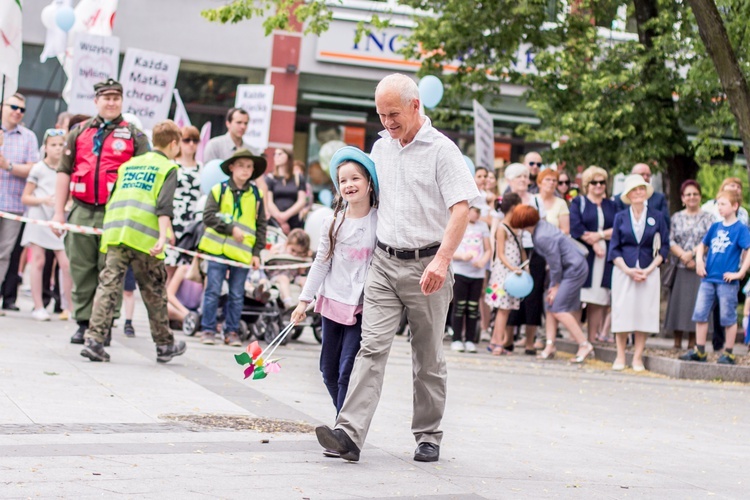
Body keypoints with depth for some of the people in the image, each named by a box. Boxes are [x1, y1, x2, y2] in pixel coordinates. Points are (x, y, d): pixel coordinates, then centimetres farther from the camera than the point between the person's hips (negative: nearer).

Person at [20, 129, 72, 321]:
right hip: (39, 219, -2)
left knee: (66, 263, -6)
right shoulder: (38, 169, 1)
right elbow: (25, 197, 1)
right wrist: (44, 200, -15)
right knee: (38, 261, -1)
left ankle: (70, 307, 2)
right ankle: (38, 307, 5)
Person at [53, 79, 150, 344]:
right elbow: (64, 172, 13)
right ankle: (84, 323, 12)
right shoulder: (79, 132, 14)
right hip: (81, 211, 3)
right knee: (81, 270, 4)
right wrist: (59, 212, 7)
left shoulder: (135, 136, 7)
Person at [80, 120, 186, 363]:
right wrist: (163, 237, -16)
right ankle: (164, 345, 20)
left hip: (115, 232, 4)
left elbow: (111, 199, 21)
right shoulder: (168, 168, 5)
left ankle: (94, 340, -14)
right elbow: (163, 206, -9)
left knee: (109, 284, -1)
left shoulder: (129, 164, 22)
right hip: (144, 237, -4)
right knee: (154, 291, 8)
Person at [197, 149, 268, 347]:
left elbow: (261, 225, 9)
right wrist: (231, 228, -15)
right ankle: (208, 330, 9)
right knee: (213, 291, 1)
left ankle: (232, 331, 16)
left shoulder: (256, 195, 8)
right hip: (218, 249, -2)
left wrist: (257, 252, 3)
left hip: (243, 253, 2)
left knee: (237, 295, 7)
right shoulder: (219, 190, 1)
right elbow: (208, 217, -6)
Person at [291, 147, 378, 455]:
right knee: (329, 369, 10)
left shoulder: (381, 222, -5)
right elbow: (321, 262, 8)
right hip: (333, 302, 4)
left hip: (363, 306, -4)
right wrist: (305, 299, 6)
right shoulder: (334, 222, 4)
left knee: (347, 370, -10)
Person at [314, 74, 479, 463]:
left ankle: (428, 437, 18)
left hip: (426, 266, -4)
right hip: (384, 261, 4)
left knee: (428, 358, 6)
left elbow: (461, 209, -15)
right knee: (372, 346, -8)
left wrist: (442, 260, -26)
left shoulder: (442, 150, -7)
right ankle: (349, 434, -17)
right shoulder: (380, 147, 12)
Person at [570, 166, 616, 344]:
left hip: (605, 257, 3)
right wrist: (593, 244, -10)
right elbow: (575, 227, -5)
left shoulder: (611, 206, 18)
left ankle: (592, 338, -1)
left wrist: (600, 235, -9)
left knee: (598, 299, -3)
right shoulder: (578, 202, 9)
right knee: (577, 297, -8)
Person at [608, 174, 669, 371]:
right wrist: (628, 270, -10)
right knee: (622, 313, -2)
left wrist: (648, 270, -7)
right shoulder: (620, 217, 4)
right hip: (623, 271, 0)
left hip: (648, 272, 0)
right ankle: (620, 357, 6)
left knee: (645, 313, -1)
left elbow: (664, 247, 4)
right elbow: (614, 248, 3)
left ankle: (638, 357, 6)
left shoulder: (657, 216, 3)